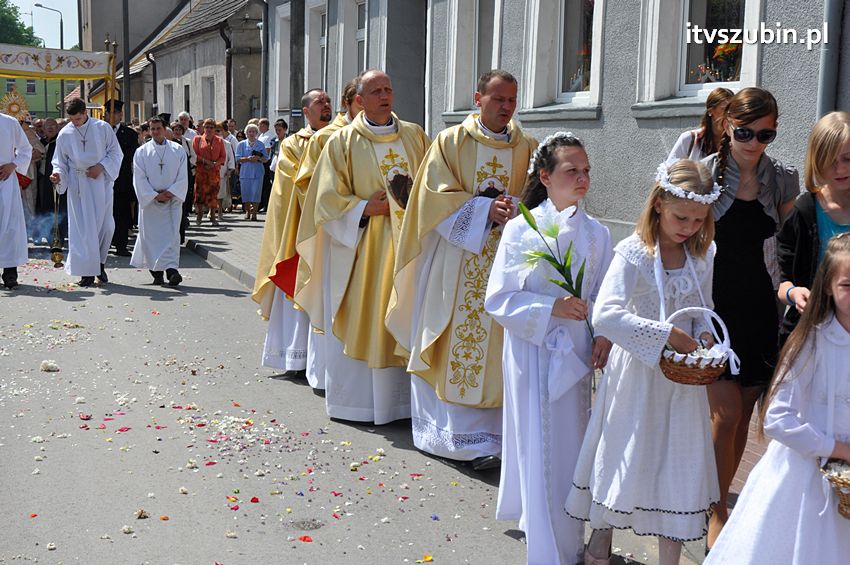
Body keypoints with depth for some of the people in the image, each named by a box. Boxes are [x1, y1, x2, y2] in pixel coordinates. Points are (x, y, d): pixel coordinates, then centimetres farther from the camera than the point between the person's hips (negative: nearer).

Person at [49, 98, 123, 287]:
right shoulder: (64, 134, 2)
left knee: (106, 225, -2)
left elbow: (116, 153, 3)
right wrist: (58, 173, -12)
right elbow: (60, 162, 8)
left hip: (101, 181, 0)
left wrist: (101, 166, -11)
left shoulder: (103, 128, -1)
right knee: (83, 227, -3)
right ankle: (88, 271, 2)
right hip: (78, 185, 0)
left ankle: (100, 263, 19)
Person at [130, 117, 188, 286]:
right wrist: (155, 195, -11)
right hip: (150, 201, 0)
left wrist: (170, 192, -11)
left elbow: (182, 177, 2)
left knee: (172, 235, -9)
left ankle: (171, 270, -15)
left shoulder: (178, 150, 6)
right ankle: (156, 273, 10)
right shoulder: (142, 152, 4)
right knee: (151, 235, 1)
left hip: (173, 199, 0)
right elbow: (140, 179, -2)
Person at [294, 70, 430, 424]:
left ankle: (400, 395, 11)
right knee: (358, 321, 0)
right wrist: (366, 208, -14)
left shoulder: (414, 136, 10)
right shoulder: (343, 141, 0)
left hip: (406, 243, 3)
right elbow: (329, 198, -4)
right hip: (360, 245, -3)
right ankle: (354, 397, 10)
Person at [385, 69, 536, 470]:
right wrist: (485, 210, -16)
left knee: (498, 346, 1)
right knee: (455, 343, -2)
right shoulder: (451, 142, 3)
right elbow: (437, 196, -5)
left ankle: (492, 432, 7)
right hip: (457, 260, -2)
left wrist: (516, 211, -16)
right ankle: (464, 434, 6)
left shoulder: (528, 148, 11)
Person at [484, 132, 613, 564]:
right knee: (539, 449, 1)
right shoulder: (520, 229, -9)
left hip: (575, 351, 3)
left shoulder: (596, 233, 2)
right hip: (532, 350, -3)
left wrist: (604, 336, -10)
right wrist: (551, 308, -22)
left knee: (571, 444, 12)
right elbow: (498, 300, -10)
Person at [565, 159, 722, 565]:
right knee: (625, 461, 8)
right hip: (637, 372, -4)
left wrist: (705, 335, -6)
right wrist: (667, 334, -28)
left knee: (678, 465, 10)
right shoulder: (633, 253, -15)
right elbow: (605, 315, -27)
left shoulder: (702, 256, 3)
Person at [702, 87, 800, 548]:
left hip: (758, 311, 3)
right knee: (726, 412, -9)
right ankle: (717, 514, 9)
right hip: (714, 306, -3)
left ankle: (714, 501, 27)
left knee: (743, 414, 9)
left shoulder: (782, 180, 4)